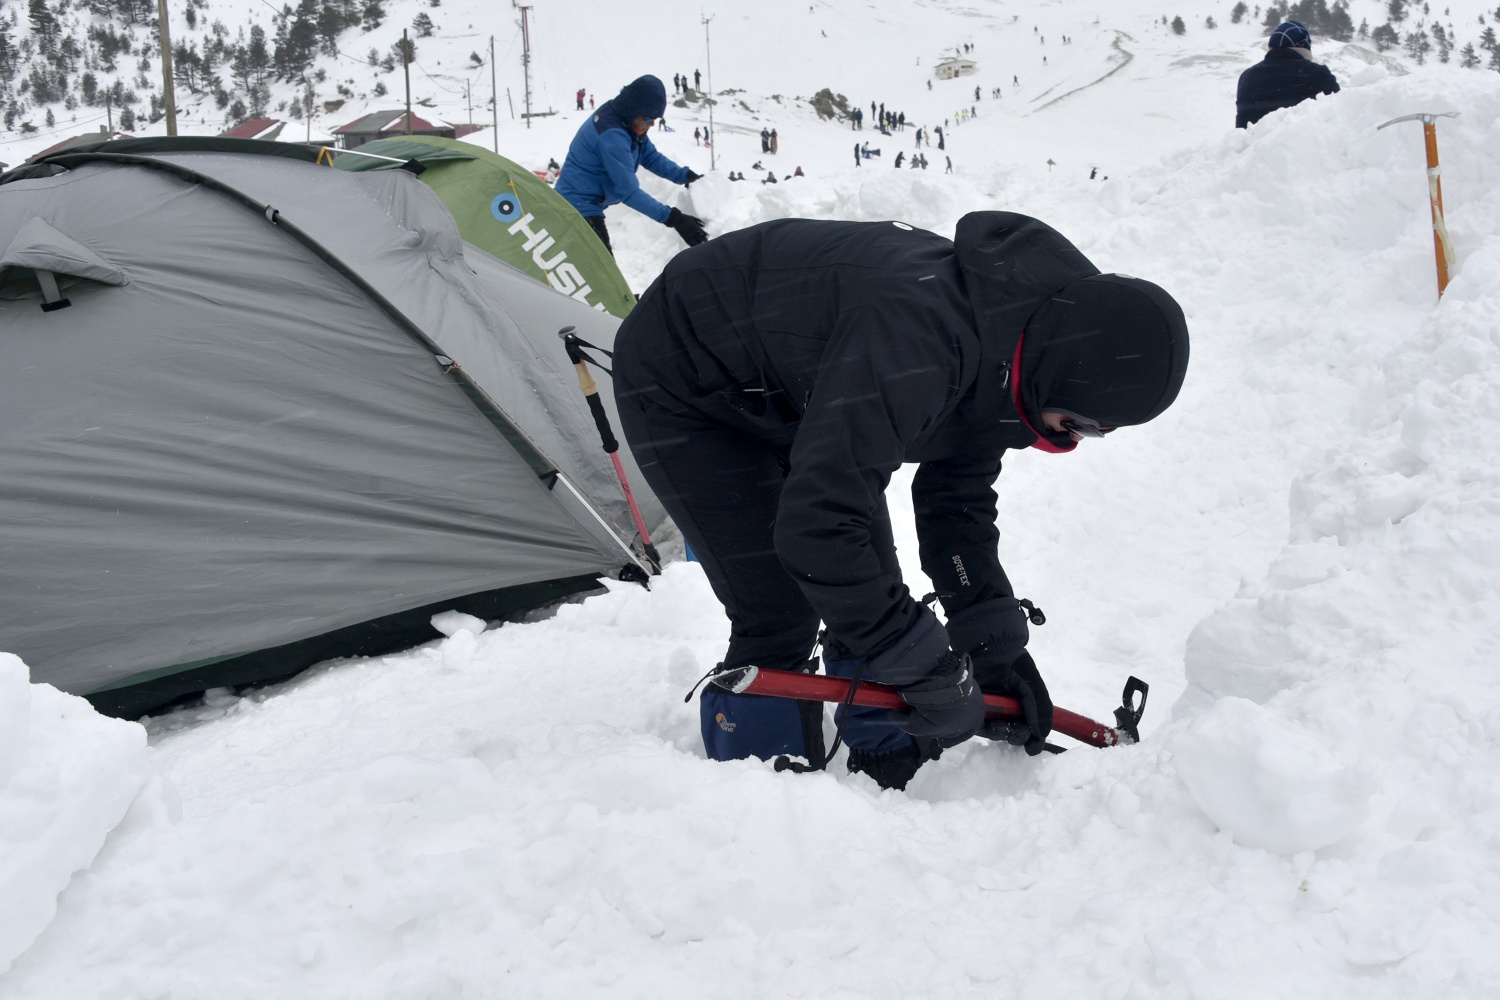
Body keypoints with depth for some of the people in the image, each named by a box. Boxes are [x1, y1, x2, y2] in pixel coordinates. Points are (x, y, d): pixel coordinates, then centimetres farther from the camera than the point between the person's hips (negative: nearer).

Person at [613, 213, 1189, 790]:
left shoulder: (998, 357, -11)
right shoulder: (916, 333, -42)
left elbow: (958, 503, 3)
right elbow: (814, 525, -45)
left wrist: (996, 645, -4)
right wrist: (927, 665, -35)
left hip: (786, 393, 9)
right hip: (682, 389, -8)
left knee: (872, 594, 5)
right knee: (778, 622, -13)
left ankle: (886, 779, 22)